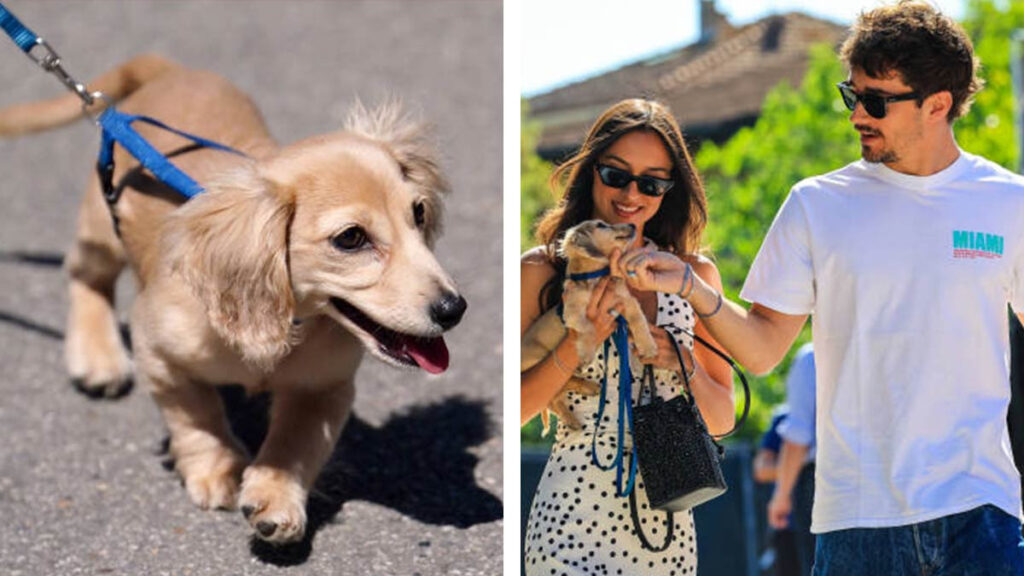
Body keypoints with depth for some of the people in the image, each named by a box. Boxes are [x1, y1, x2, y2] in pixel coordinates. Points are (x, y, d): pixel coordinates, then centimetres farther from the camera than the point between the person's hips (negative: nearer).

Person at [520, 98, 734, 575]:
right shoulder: (541, 270, -3)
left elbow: (722, 420, 8)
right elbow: (511, 410, -5)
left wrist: (679, 361, -10)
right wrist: (577, 345, -16)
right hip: (573, 518, -3)